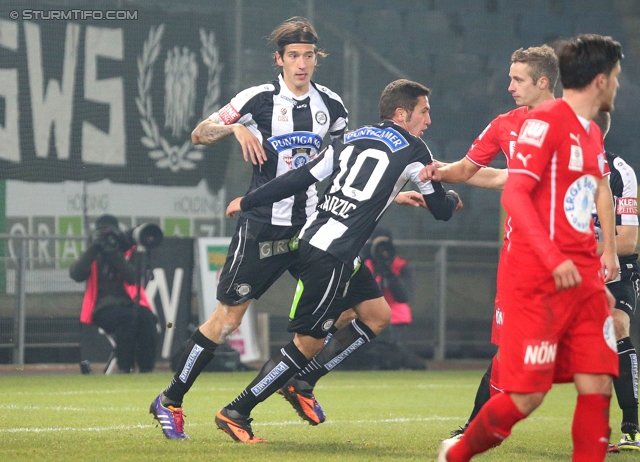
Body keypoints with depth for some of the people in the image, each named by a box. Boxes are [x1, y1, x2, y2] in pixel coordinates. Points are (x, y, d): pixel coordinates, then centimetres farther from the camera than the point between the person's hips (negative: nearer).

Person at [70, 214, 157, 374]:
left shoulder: (129, 252, 15)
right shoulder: (92, 255, 15)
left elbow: (132, 278, -4)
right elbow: (76, 274, -5)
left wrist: (114, 253, -12)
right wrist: (94, 248, -10)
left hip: (130, 303, 1)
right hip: (103, 308, -1)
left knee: (146, 317, -33)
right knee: (127, 316, -35)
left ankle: (146, 368, -32)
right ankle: (124, 368, -35)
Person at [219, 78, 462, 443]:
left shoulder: (351, 139, 16)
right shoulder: (413, 150, 0)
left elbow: (300, 178, 12)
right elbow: (441, 210, 7)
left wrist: (247, 202, 20)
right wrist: (452, 199, 30)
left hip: (312, 239, 8)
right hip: (332, 256, -8)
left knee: (378, 316, 19)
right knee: (309, 342, -2)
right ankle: (236, 413, 0)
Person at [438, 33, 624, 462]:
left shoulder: (593, 133, 16)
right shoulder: (546, 121, -10)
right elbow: (515, 194, -18)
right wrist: (554, 259, -26)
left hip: (583, 280, 8)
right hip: (537, 281, -8)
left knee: (597, 386, -2)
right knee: (527, 396, -7)